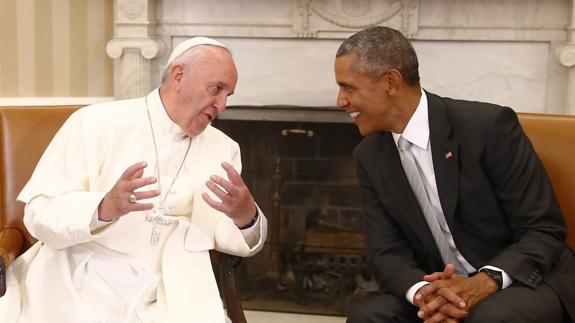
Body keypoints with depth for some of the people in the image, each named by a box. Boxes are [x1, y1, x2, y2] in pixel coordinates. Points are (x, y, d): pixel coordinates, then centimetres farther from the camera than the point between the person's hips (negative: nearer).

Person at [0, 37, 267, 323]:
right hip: (78, 287, -3)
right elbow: (40, 214, -9)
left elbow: (224, 234, 2)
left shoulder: (223, 149, 9)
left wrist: (245, 217, -20)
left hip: (163, 297, 3)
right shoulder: (97, 122, -4)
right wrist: (105, 208, -28)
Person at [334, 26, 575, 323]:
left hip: (525, 283, -3)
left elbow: (545, 231, -14)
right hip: (442, 288, 4)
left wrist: (485, 282, -29)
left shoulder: (488, 126, -17)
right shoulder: (370, 157, -1)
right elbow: (387, 252, -3)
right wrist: (422, 292, -24)